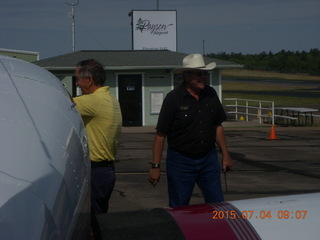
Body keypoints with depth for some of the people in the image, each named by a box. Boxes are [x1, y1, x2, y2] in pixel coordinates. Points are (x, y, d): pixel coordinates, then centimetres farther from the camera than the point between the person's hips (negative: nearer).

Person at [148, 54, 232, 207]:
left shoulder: (211, 95, 3)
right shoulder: (173, 99, -12)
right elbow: (160, 135, -11)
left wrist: (225, 155, 11)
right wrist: (155, 166, -13)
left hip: (208, 159, 4)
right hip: (181, 162, -4)